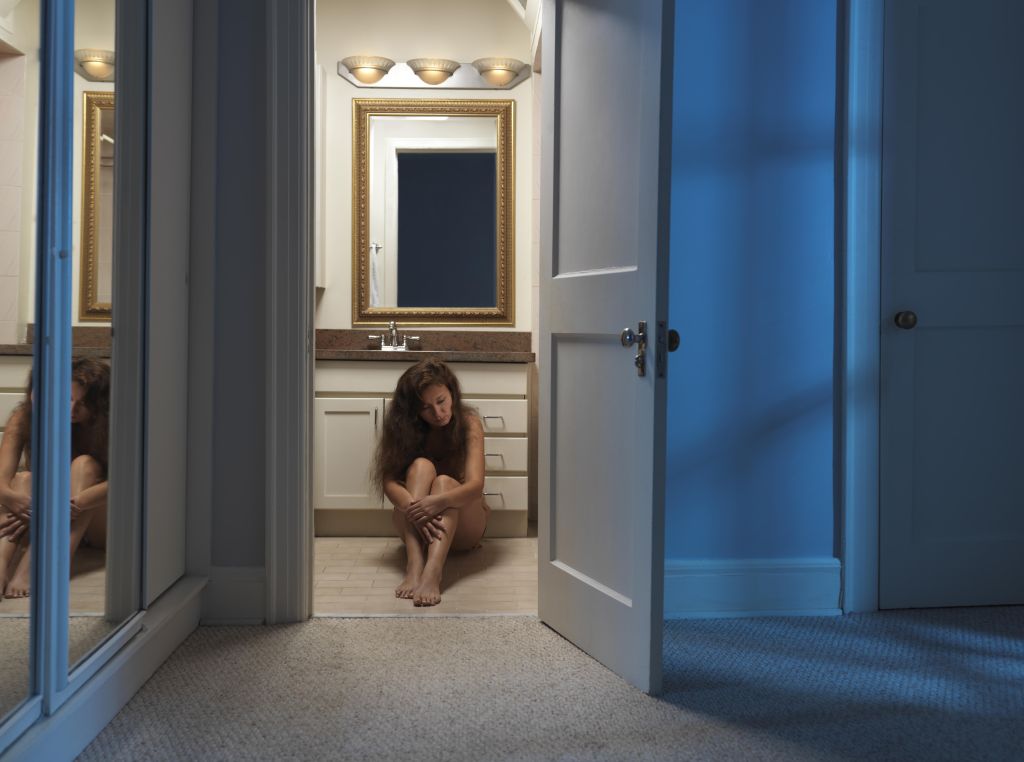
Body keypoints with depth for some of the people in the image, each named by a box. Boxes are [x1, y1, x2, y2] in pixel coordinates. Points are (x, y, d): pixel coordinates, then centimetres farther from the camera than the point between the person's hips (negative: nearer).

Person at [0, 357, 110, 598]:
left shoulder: (109, 426, -16)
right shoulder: (24, 417, -13)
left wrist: (73, 504, -48)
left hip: (95, 526, -1)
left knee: (84, 465, -30)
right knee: (24, 479, -28)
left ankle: (29, 569, -51)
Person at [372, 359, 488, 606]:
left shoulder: (468, 423, -10)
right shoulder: (403, 426, -5)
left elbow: (475, 485, -24)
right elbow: (388, 480, -19)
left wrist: (439, 501, -45)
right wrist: (413, 508, -41)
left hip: (462, 527, -1)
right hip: (413, 525, 1)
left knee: (445, 482, -32)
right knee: (421, 466, -27)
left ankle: (432, 575, -57)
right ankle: (414, 566, -48)